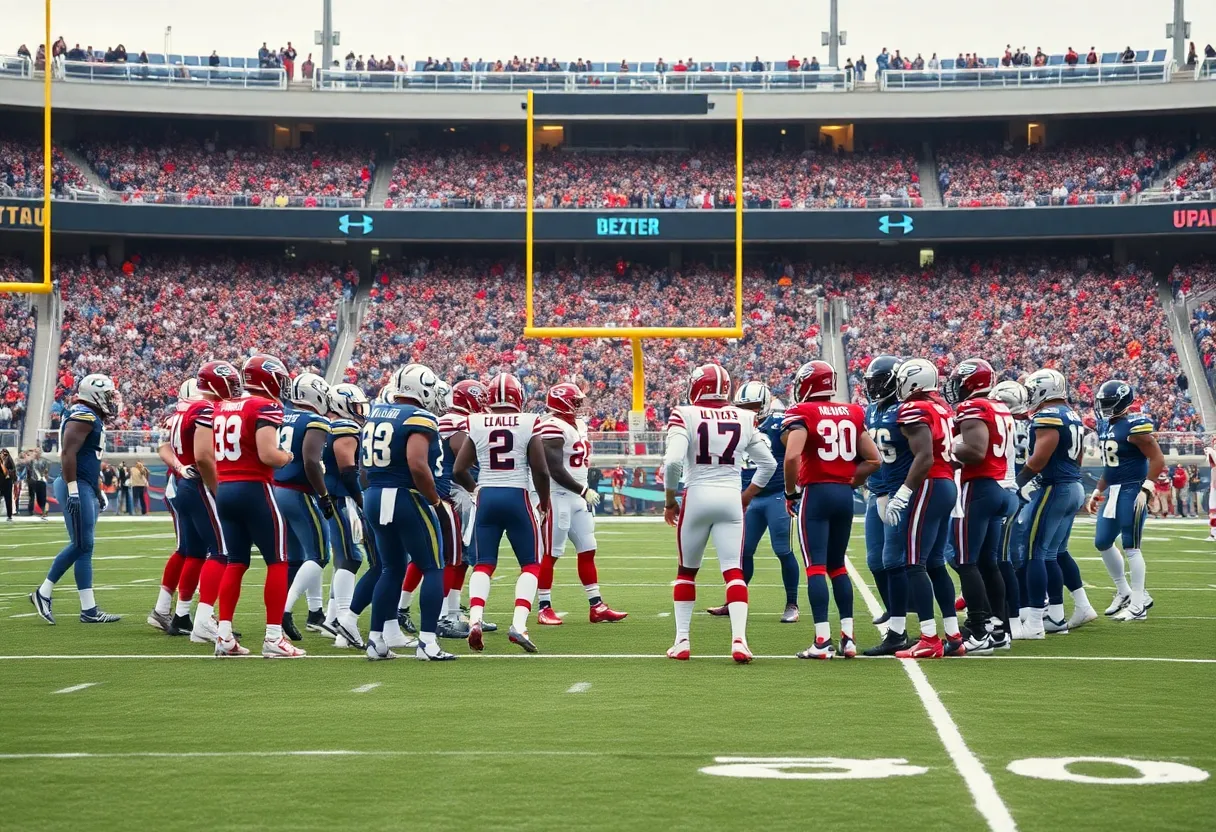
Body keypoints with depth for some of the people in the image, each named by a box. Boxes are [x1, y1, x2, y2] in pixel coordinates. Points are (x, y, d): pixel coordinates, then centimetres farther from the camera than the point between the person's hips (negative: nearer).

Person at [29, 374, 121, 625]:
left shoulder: (92, 418, 18)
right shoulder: (83, 416, -14)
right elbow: (68, 453, -21)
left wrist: (98, 491, 28)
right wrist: (73, 490, -24)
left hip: (85, 488, 10)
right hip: (77, 487, -10)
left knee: (78, 546, 13)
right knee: (84, 547, -6)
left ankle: (43, 594, 20)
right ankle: (89, 610, -4)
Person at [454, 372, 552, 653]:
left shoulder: (477, 425, 1)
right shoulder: (528, 425, -5)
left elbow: (458, 471, 3)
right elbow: (541, 472, -6)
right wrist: (544, 503, 10)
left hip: (486, 499, 2)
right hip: (517, 498, -2)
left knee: (484, 564, 12)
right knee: (531, 564, 9)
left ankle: (475, 619, -9)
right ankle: (519, 624, -7)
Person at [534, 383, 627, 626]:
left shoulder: (579, 425, 13)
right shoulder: (553, 428, -17)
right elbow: (555, 470, -22)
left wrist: (585, 492, 19)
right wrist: (584, 491, -18)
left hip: (579, 497, 10)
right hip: (558, 497, -10)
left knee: (587, 551, 9)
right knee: (551, 554, -3)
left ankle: (597, 606, 13)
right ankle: (544, 608, 3)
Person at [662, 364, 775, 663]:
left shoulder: (685, 416, -6)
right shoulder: (744, 419, 6)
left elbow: (673, 461, -16)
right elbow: (768, 464, 11)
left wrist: (670, 500, -3)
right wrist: (747, 497, 21)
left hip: (697, 496, -2)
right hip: (731, 499, 2)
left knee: (687, 570, 14)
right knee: (733, 571, 2)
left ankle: (682, 640, 16)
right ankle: (739, 639, -13)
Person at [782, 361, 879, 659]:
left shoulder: (803, 414, -7)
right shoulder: (852, 414, 10)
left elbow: (792, 456, -20)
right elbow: (873, 460, 9)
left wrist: (791, 492, -7)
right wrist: (848, 482, 15)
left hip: (815, 493, -6)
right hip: (844, 495, 6)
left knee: (816, 567, -4)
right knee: (837, 566, 16)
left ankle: (823, 640, -10)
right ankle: (848, 637, 12)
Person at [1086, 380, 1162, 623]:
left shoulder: (1134, 427, -16)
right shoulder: (1105, 427, 11)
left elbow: (1158, 460, -17)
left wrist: (1145, 489, -23)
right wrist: (1097, 492, 21)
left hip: (1131, 491, -9)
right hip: (1113, 491, 9)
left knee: (1131, 546, -6)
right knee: (1102, 543, 13)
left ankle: (1138, 605, 1)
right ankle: (1124, 592, 27)